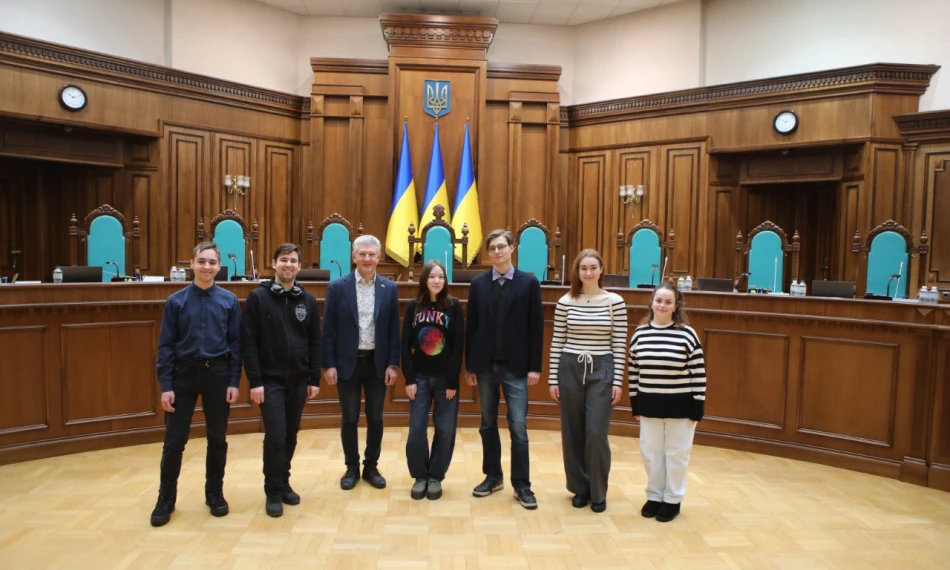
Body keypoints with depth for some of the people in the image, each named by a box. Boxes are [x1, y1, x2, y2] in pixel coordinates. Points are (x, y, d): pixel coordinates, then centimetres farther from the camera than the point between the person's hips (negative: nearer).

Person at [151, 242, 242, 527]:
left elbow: (235, 343, 0)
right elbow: (166, 345, -1)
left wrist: (234, 381, -5)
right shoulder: (176, 301, -1)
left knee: (217, 439, 11)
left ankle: (215, 493, 28)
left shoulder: (229, 301, -1)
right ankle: (166, 499, 22)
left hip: (217, 375, 0)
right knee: (174, 441, 4)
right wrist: (166, 385, -6)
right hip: (184, 375, 0)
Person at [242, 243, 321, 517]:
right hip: (270, 380, -3)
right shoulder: (257, 297, -5)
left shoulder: (308, 300, 5)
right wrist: (254, 380, -12)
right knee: (275, 436, -7)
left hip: (298, 381, 4)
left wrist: (315, 378, 4)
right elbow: (248, 342, -7)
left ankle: (284, 483, 28)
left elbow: (314, 342, 7)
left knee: (290, 436, 12)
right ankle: (273, 491, 10)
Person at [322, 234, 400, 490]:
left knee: (375, 418, 9)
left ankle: (371, 467, 26)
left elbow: (394, 330, 2)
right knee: (349, 419, 9)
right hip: (347, 362, -1)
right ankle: (352, 468, 25)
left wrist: (392, 364, -2)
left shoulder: (389, 288, 0)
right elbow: (328, 329, -3)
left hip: (377, 362, 1)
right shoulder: (337, 286, -4)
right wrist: (328, 364, -6)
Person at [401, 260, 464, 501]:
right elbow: (405, 345, 1)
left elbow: (458, 346, -6)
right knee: (416, 429, 2)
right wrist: (409, 379, -6)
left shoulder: (454, 306, -3)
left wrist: (453, 381, -10)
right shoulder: (413, 306, 2)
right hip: (419, 377, 1)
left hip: (445, 379, -1)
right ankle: (420, 476, 18)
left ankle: (436, 476, 20)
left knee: (445, 430, 5)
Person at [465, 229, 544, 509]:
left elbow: (536, 327, -2)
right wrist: (469, 366, 3)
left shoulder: (529, 283, -1)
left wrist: (534, 367, -6)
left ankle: (521, 485, 10)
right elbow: (471, 326, 5)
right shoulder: (478, 284, 5)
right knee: (488, 424, 12)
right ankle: (493, 476, 26)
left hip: (515, 366, -2)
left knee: (518, 427, -2)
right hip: (485, 365, 3)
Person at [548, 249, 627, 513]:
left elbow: (619, 345, -1)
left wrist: (618, 381, -3)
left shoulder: (615, 302, -2)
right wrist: (553, 378, 2)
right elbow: (557, 342, 3)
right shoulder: (565, 302, 0)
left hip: (601, 371, -1)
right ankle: (580, 488, 25)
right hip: (570, 369, 2)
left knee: (596, 434, -4)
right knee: (572, 433, 8)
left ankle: (598, 493, 15)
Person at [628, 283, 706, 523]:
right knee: (650, 453, 12)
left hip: (680, 406, -3)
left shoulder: (686, 334, -10)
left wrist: (698, 406, -8)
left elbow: (698, 372, -7)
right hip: (649, 405, 3)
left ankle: (673, 500, 26)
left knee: (676, 453, 10)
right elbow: (633, 370, 7)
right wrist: (634, 404, 7)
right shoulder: (640, 333, 1)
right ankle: (654, 495, 30)